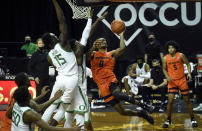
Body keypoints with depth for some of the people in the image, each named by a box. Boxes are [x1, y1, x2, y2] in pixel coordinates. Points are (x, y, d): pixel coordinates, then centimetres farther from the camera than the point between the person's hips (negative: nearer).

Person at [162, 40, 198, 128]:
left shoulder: (181, 55, -5)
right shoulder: (165, 58, -3)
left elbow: (187, 64, 3)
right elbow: (164, 69, 9)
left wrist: (189, 73, -13)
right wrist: (167, 77, -9)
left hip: (182, 80, 0)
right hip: (172, 81, 0)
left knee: (187, 100, 6)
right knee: (170, 101, -10)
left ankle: (192, 119, 17)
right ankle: (168, 120, 4)